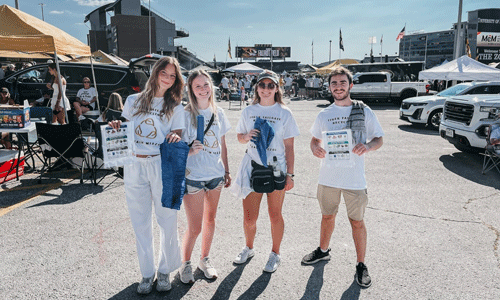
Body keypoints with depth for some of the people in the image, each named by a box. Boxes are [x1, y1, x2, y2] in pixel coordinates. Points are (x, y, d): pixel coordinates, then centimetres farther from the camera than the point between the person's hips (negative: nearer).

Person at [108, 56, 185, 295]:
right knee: (141, 223, 9)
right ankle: (147, 274, 24)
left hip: (162, 166, -2)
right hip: (134, 167, 2)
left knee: (167, 220, 3)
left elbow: (177, 137, 2)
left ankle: (164, 271, 23)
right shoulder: (133, 101, 12)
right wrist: (116, 127, -6)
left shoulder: (175, 107, 7)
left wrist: (175, 137, -21)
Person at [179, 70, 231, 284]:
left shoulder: (218, 113, 6)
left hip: (216, 174, 5)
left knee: (210, 219, 16)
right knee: (194, 227, 0)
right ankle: (185, 263, 26)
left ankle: (205, 259, 36)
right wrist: (190, 151, -29)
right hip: (193, 176, -5)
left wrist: (226, 171, 14)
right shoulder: (185, 115, -10)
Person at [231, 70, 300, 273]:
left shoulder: (284, 113, 0)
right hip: (252, 167, 2)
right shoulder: (248, 111, 6)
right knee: (249, 217, 5)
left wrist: (290, 174, -4)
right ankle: (248, 248, 32)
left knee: (275, 215, 7)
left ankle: (275, 254, 28)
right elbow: (240, 137, 15)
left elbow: (289, 146, 0)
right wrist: (247, 136, -9)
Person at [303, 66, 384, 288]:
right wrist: (315, 149, -12)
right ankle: (323, 251, 40)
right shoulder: (323, 115, 5)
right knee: (327, 216, 18)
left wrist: (368, 146, -19)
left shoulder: (364, 111, -1)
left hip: (355, 178, -2)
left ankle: (361, 265, 22)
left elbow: (379, 139, 4)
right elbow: (315, 139, 12)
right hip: (328, 176, 3)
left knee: (357, 221, 5)